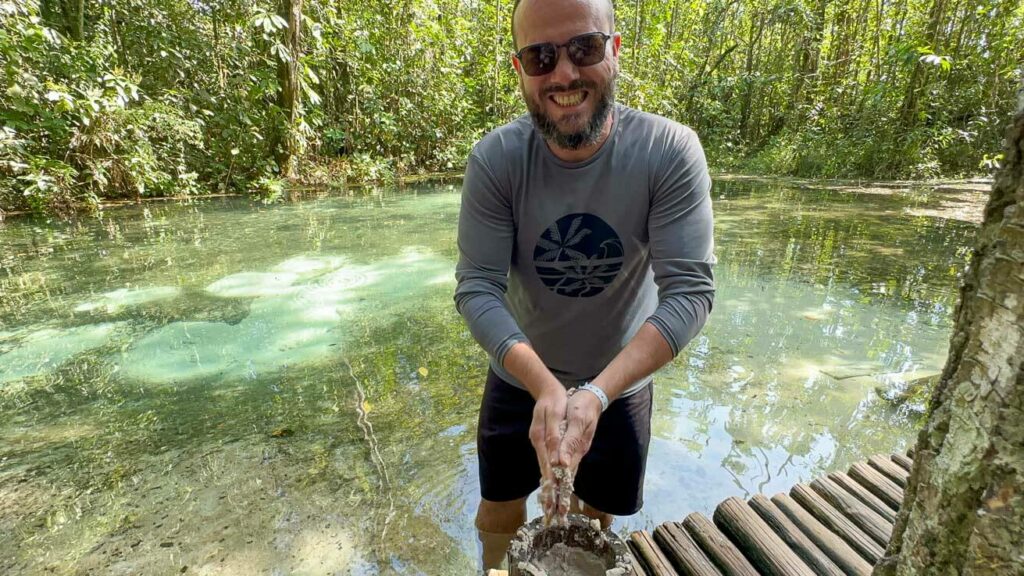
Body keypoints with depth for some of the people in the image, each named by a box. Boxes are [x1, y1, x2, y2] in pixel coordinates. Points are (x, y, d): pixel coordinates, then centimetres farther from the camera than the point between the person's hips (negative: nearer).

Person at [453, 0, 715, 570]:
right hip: (520, 378, 1)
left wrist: (597, 392, -35)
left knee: (595, 521, 23)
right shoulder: (495, 159, -19)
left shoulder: (670, 152, -21)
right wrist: (546, 388, -35)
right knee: (499, 511, 23)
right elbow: (477, 288, -22)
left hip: (620, 382, 0)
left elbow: (690, 290, -25)